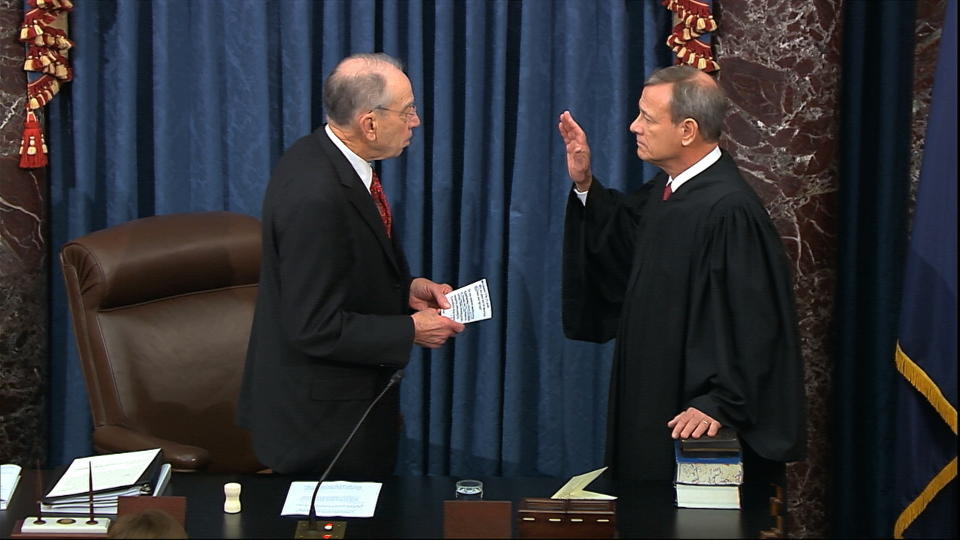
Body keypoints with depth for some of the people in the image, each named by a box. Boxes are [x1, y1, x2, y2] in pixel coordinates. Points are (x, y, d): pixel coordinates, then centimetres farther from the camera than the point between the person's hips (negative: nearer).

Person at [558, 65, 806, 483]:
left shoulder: (730, 210, -24)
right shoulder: (665, 190, 5)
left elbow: (748, 323, -24)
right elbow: (621, 241, 22)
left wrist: (719, 404, -24)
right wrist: (585, 185, 9)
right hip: (652, 399, 9)